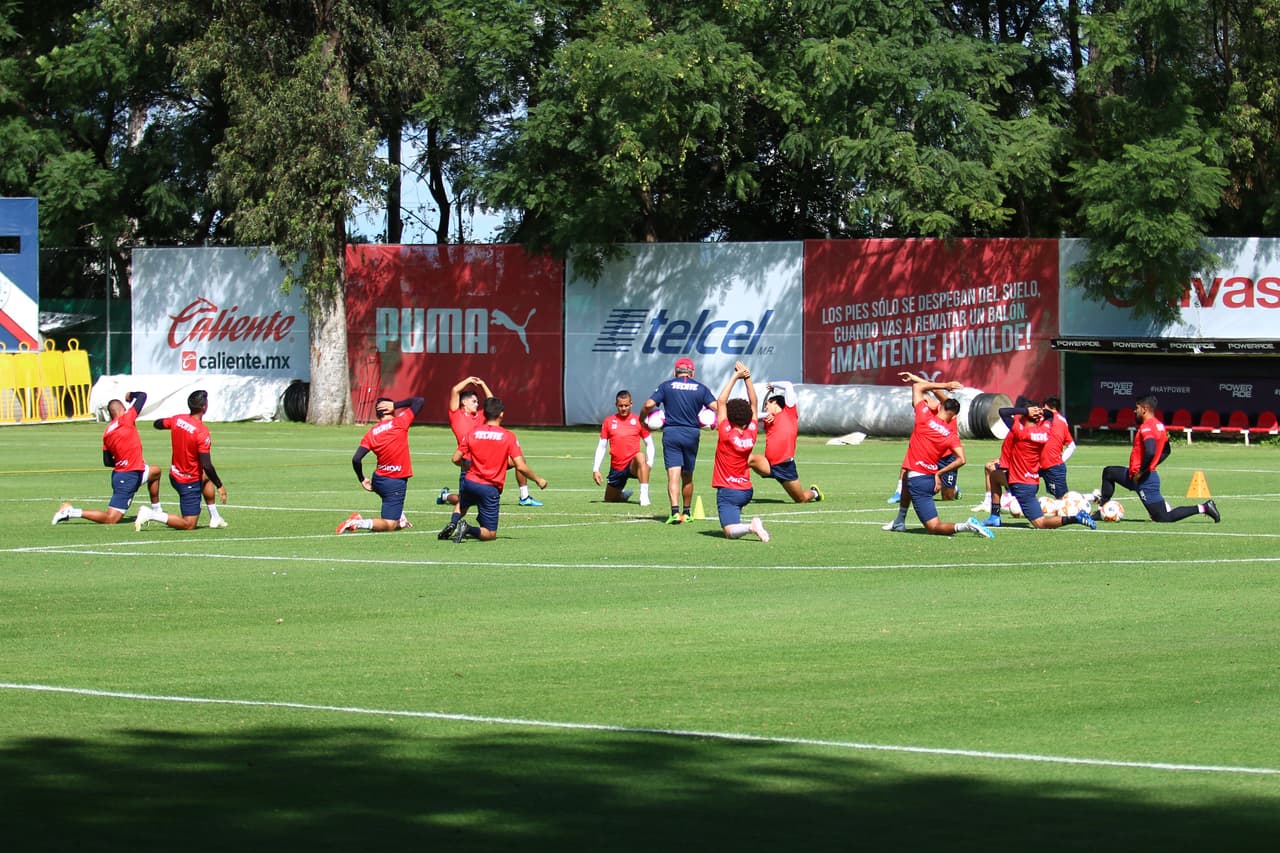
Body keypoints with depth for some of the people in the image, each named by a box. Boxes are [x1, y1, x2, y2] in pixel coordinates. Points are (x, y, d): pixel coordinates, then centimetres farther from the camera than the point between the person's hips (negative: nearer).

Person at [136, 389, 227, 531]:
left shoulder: (177, 419, -6)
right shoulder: (202, 432, -26)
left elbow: (157, 424, 16)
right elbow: (206, 466, -25)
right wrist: (220, 486, -15)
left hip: (174, 475, 8)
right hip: (190, 483, -8)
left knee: (207, 479, 35)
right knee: (189, 525, 0)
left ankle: (215, 518, 36)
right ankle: (150, 515, -11)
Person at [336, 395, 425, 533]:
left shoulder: (371, 433, 0)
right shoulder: (400, 423, -10)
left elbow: (356, 459, -8)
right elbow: (419, 401, -3)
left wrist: (362, 480, 5)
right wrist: (395, 405, -1)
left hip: (378, 480, 5)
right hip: (396, 483, -5)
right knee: (389, 525, -3)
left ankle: (400, 519, 32)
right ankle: (358, 523, -22)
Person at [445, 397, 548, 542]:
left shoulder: (473, 433, 1)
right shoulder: (508, 436, -7)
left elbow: (456, 459, 3)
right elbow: (521, 466, -12)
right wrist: (538, 480, 3)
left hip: (470, 482, 3)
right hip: (491, 489, -3)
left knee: (462, 503, 39)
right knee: (490, 534, 7)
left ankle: (453, 523, 8)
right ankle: (468, 529, -23)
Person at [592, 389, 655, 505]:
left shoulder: (638, 420, 0)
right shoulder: (609, 421, 5)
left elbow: (649, 444, 3)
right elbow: (601, 447, 8)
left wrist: (649, 464, -13)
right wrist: (595, 469, 0)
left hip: (633, 465, -4)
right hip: (616, 468, 4)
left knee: (640, 457, -38)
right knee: (609, 500, 11)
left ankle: (644, 495, -38)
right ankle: (624, 494, 46)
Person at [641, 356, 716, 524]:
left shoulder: (666, 386, 2)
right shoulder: (701, 388, 4)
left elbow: (649, 404, -8)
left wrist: (641, 419, 10)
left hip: (670, 433, -2)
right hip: (692, 433, 2)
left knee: (673, 474, -7)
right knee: (687, 476, 15)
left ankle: (675, 511, -23)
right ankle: (686, 513, 25)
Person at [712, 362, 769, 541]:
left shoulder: (726, 434, -13)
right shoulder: (751, 434, -1)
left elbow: (721, 401, -12)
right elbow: (753, 403, 8)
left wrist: (735, 377, -9)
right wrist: (747, 378, 5)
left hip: (727, 491, -6)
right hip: (746, 491, 6)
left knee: (730, 532, -16)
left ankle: (750, 527, -41)